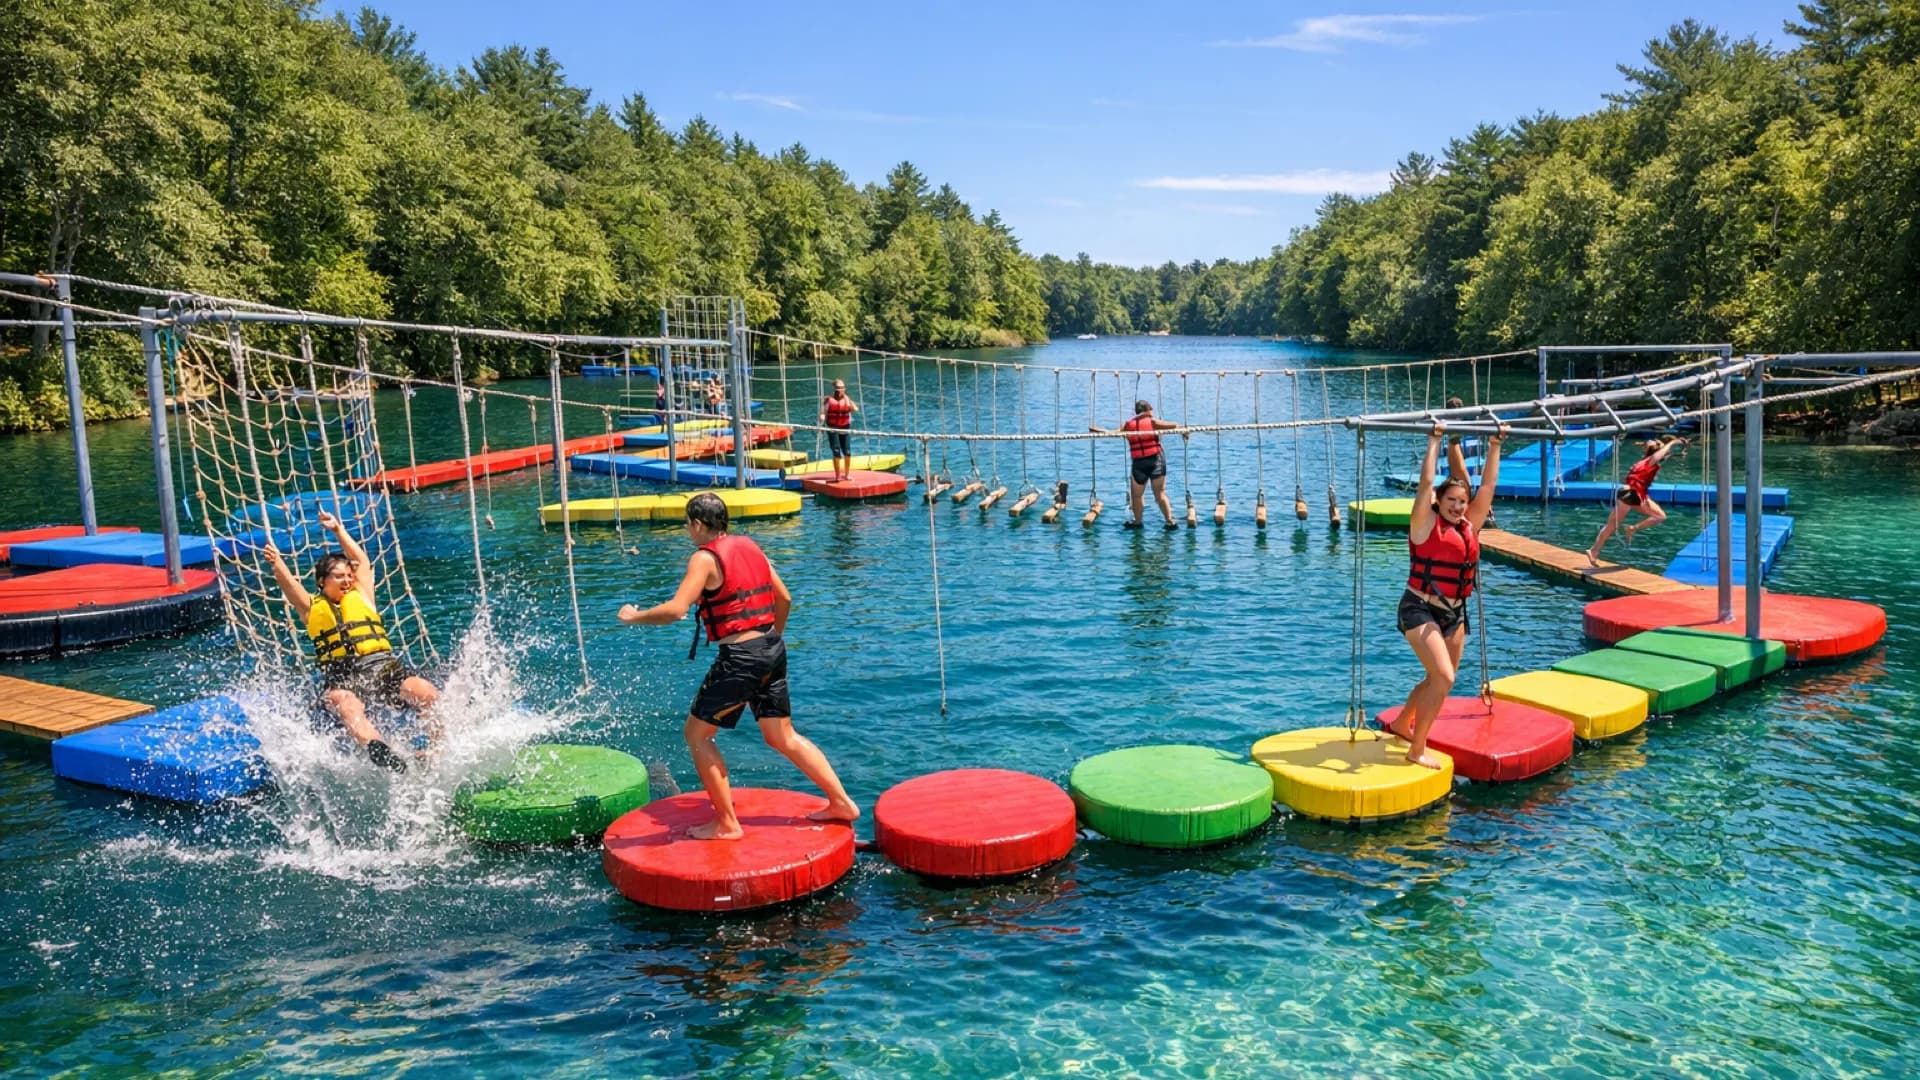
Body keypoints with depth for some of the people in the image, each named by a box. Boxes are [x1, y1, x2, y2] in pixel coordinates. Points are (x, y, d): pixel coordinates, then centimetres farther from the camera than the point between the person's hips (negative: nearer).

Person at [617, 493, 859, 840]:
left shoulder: (705, 558, -9)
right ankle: (841, 803, 18)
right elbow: (784, 598, 17)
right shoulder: (749, 546, 13)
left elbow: (675, 610, -19)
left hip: (740, 657, -8)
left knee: (697, 734, 7)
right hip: (773, 649, 8)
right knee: (783, 736, 18)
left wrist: (632, 617, -4)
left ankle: (727, 824, 8)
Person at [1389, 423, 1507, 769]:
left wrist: (1495, 446, 12)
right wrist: (1435, 440, -15)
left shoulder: (1469, 526, 7)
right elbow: (1426, 482, -18)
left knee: (1440, 680, 16)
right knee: (1443, 678, -18)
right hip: (1420, 609, -7)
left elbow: (1488, 484, 11)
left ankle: (1402, 723, 41)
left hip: (1455, 612, 7)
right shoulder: (1426, 523, -9)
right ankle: (1417, 750, -7)